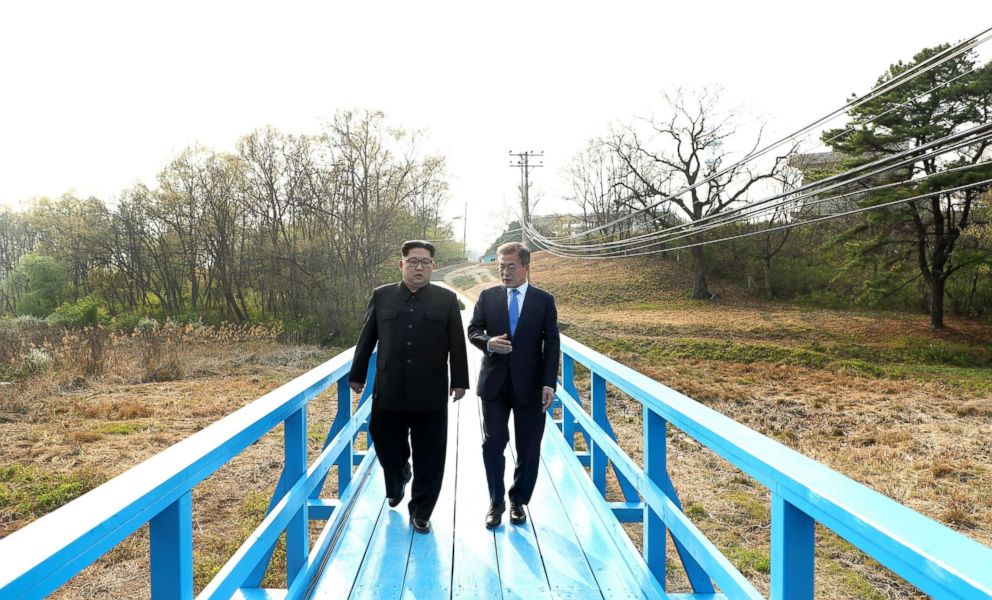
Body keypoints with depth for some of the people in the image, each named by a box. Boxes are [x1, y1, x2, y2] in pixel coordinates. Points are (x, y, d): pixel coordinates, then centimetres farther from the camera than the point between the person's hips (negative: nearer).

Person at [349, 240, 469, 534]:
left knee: (429, 455, 5)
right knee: (385, 443, 13)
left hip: (431, 394, -1)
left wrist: (460, 381, 0)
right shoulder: (381, 296, 5)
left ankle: (420, 511, 23)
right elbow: (366, 339, 9)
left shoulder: (447, 299, 2)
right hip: (389, 391, 2)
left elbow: (457, 344, 2)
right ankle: (397, 481, 45)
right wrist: (357, 375, 12)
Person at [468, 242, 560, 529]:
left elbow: (551, 344, -3)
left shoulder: (544, 300, 0)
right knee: (492, 444, 5)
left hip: (529, 384, -1)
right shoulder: (487, 296, 4)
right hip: (494, 382, 1)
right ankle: (496, 502, 22)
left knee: (528, 448, 8)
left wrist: (549, 383, -11)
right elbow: (473, 330, 7)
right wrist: (488, 342, -17)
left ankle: (518, 500, 28)